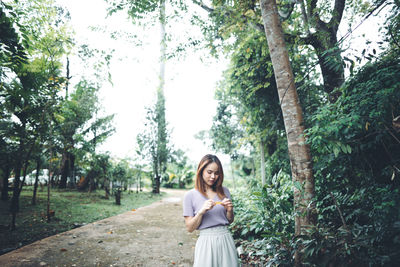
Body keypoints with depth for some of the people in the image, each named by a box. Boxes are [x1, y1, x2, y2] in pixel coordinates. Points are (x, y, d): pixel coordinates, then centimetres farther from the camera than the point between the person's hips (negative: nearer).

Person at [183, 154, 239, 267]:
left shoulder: (224, 191, 3)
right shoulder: (190, 195, -6)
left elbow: (230, 221, 13)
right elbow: (190, 228, -5)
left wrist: (229, 210, -8)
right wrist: (201, 212, -19)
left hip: (226, 239, 3)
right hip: (206, 241, -3)